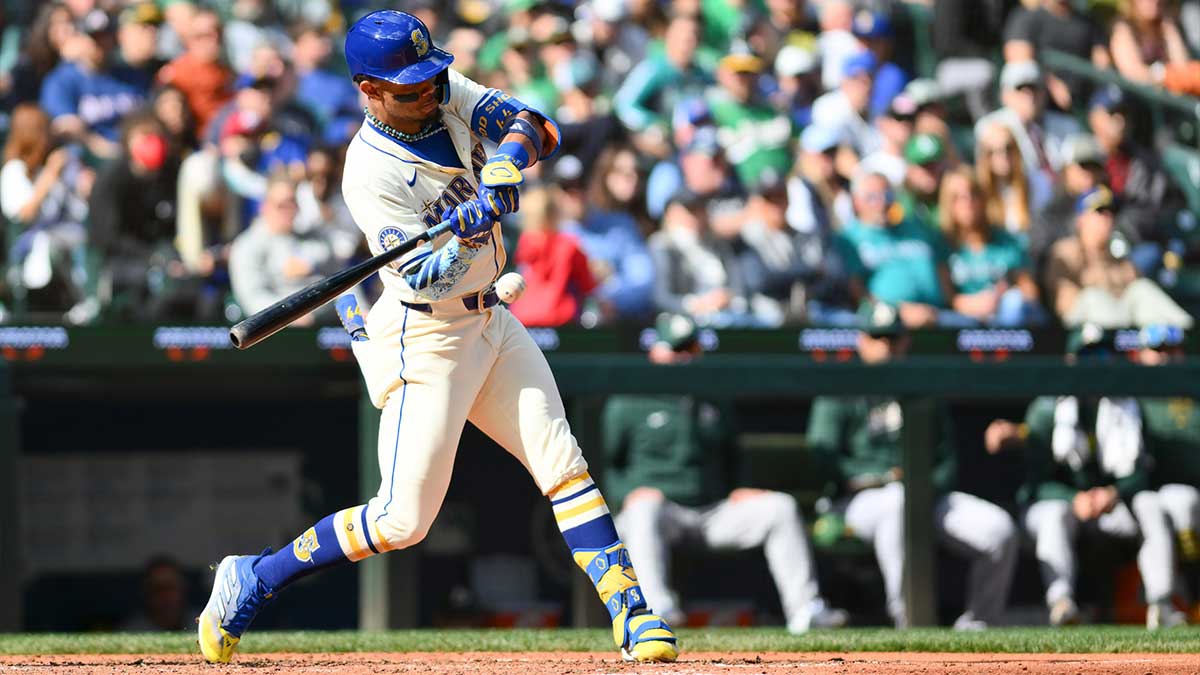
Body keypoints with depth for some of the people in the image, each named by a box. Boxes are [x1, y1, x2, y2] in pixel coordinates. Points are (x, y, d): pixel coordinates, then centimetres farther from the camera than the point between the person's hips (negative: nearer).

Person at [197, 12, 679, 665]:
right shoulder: (369, 174, -22)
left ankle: (632, 615, 0)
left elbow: (537, 127, -6)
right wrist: (467, 230, -44)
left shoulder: (446, 94, -2)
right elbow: (426, 278, -25)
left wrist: (510, 156, -27)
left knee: (563, 465, -1)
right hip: (424, 337, -7)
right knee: (404, 519, -7)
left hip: (489, 321, 7)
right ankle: (252, 579, 7)